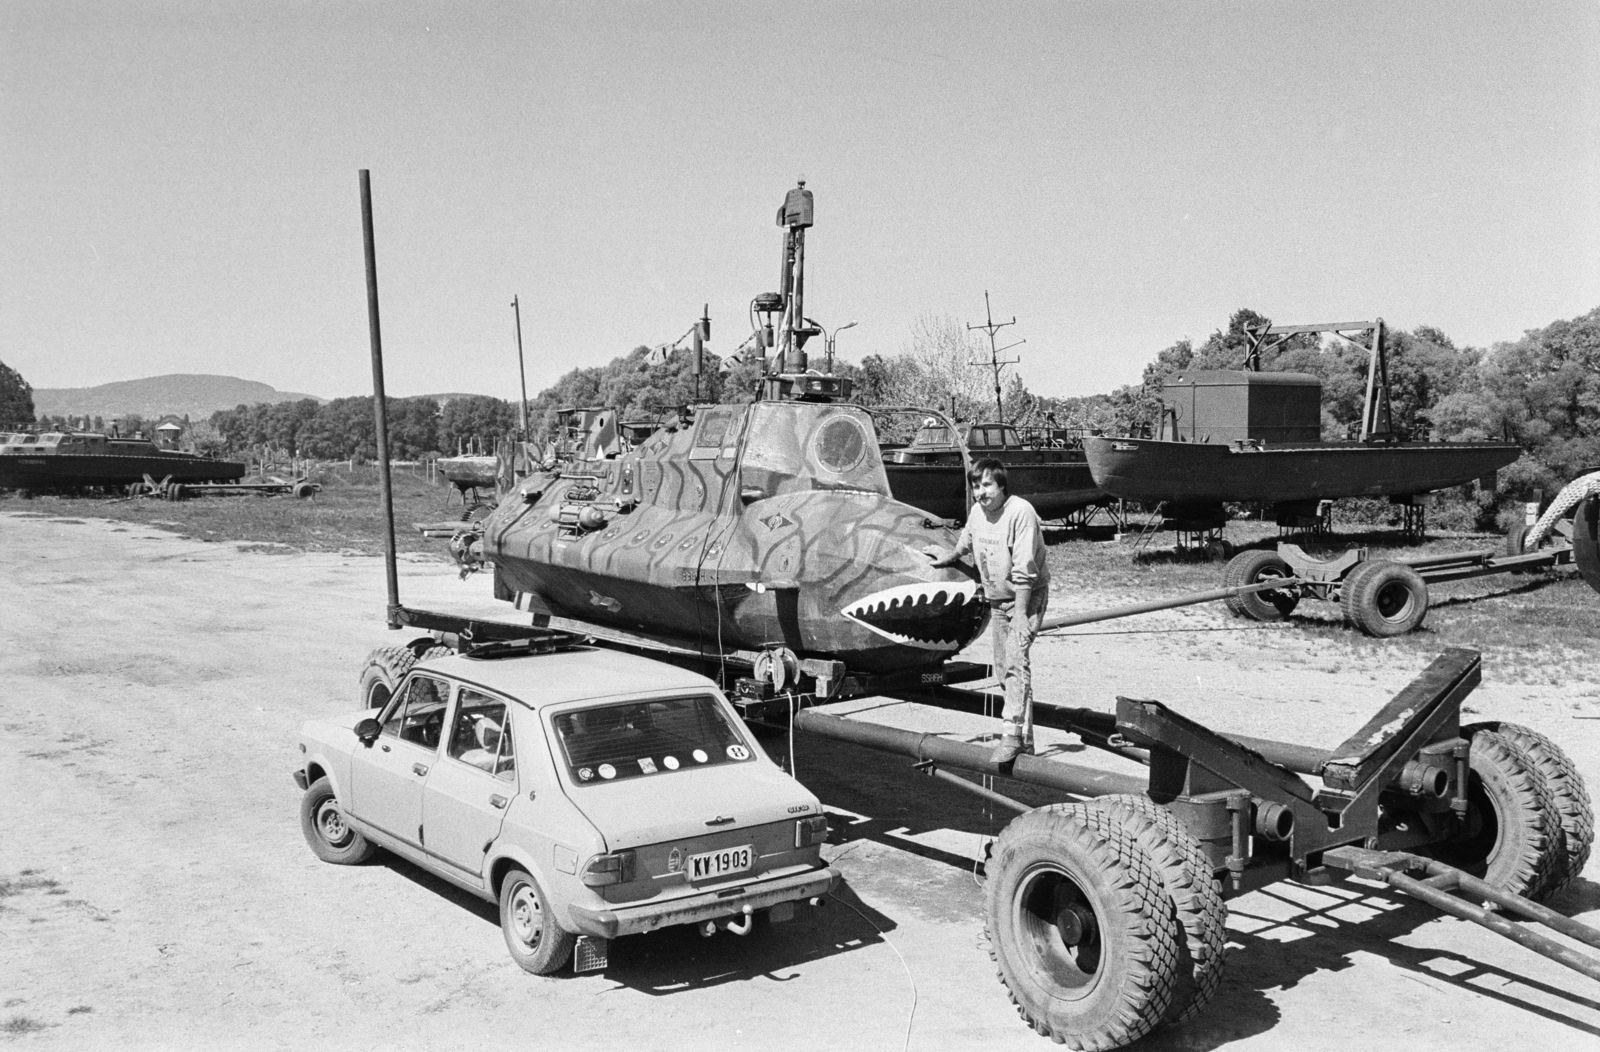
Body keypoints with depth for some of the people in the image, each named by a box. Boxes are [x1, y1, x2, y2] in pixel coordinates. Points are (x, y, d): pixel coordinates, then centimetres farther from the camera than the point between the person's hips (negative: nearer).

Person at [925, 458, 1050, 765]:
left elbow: (1025, 569, -25)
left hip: (1027, 596, -8)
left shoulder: (1020, 512, -21)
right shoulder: (977, 512, 1)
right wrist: (947, 558, 39)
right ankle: (1024, 738, 20)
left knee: (1015, 660, -22)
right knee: (1003, 667, 10)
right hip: (998, 598, 8)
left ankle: (1012, 734, -24)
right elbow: (966, 544, 25)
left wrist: (1021, 613, -26)